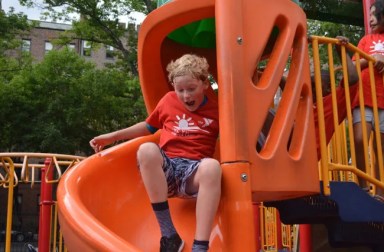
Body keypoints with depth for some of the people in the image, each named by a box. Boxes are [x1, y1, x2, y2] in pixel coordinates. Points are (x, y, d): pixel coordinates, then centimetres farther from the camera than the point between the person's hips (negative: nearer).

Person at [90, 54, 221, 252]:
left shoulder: (215, 110, 7)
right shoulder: (169, 100, 13)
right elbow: (149, 126, 26)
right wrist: (112, 136, 21)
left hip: (195, 171, -2)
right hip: (165, 168, 2)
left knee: (212, 165, -38)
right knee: (147, 150, -34)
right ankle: (169, 235, -31)